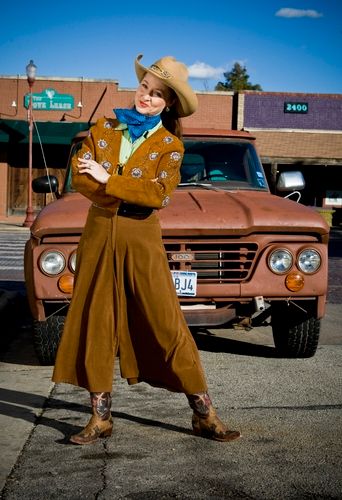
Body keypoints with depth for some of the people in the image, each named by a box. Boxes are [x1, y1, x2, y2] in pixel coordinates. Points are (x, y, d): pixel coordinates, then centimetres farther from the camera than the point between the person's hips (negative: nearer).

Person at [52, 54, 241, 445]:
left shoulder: (170, 145, 2)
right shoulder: (103, 129, 9)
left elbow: (158, 194, -14)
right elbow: (79, 175, -4)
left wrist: (107, 179, -16)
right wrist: (132, 192, -15)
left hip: (142, 239, -3)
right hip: (99, 235, 3)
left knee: (168, 326, -4)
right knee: (95, 325, 5)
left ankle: (204, 416, 5)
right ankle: (100, 418, 16)